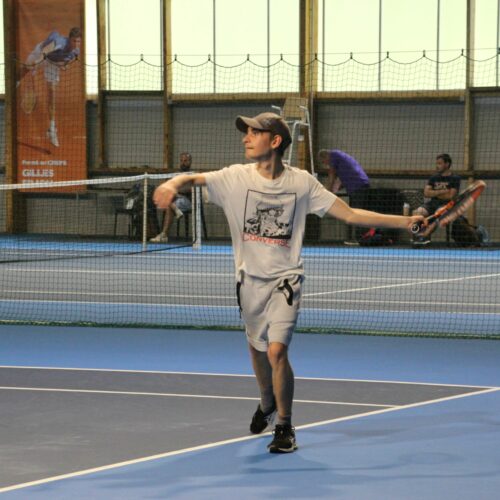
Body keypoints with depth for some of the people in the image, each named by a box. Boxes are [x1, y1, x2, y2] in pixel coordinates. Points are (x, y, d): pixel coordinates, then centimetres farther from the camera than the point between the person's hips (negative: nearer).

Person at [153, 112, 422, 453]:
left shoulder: (302, 182, -5)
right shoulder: (237, 177, -4)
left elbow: (350, 214, 0)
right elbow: (193, 179, -16)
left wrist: (404, 222, -5)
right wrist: (172, 184, -41)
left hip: (285, 279, -2)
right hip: (250, 279, 3)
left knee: (276, 351, -18)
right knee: (257, 351, 16)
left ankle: (285, 426, 0)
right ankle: (268, 404, 47)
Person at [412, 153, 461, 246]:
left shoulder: (455, 179, 4)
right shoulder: (433, 178, 19)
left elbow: (450, 196, -7)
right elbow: (426, 193, 5)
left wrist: (434, 193, 4)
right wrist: (442, 191, -7)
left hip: (446, 205, -5)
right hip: (432, 203, 5)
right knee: (417, 212, -26)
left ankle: (424, 235, -51)